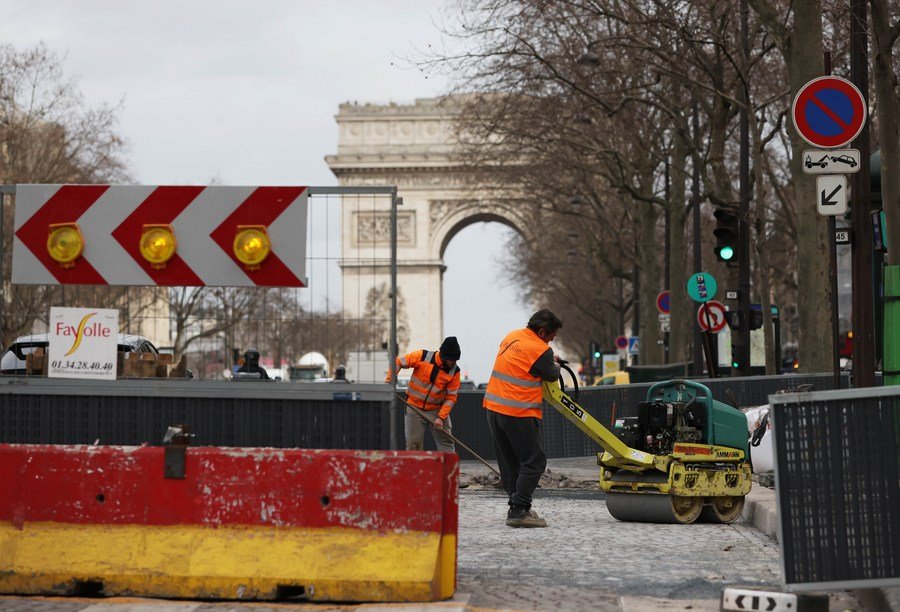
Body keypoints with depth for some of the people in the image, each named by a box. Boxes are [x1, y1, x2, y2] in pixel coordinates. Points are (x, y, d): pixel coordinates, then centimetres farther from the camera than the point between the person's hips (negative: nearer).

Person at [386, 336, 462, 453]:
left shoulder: (454, 371, -11)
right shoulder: (422, 357, -17)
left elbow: (451, 397, -8)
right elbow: (398, 362, -7)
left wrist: (441, 417, -18)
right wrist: (389, 381, -17)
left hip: (438, 409, 1)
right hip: (415, 407, -1)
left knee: (447, 443, -1)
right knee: (413, 444, 0)